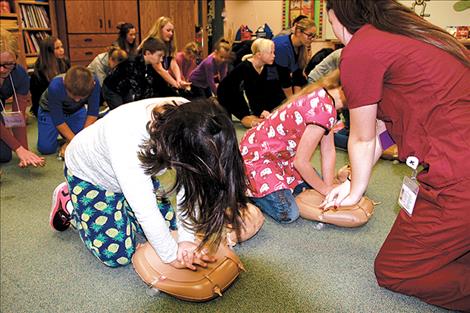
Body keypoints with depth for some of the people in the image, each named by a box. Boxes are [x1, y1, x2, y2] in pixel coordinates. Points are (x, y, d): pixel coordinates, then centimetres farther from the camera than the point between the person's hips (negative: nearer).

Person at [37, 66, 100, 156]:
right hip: (51, 111, -2)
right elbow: (58, 120, -28)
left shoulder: (94, 83, -35)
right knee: (46, 148, -12)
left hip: (76, 110, 2)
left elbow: (92, 113, -22)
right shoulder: (55, 87, -39)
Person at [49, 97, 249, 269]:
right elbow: (144, 209, -37)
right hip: (88, 172, -5)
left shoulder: (187, 116, -30)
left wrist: (186, 239, -26)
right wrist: (172, 255, -25)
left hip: (137, 171, 5)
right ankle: (69, 203, 15)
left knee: (170, 224, 4)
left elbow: (189, 186, -22)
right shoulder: (127, 138, -45)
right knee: (117, 253, -6)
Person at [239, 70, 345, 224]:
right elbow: (301, 161, -24)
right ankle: (244, 188, 4)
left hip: (281, 152, 10)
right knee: (288, 214, -16)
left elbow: (329, 151, 1)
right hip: (256, 156, -10)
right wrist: (326, 190, -9)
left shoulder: (323, 95, -2)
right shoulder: (324, 109, -31)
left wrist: (329, 188, -3)